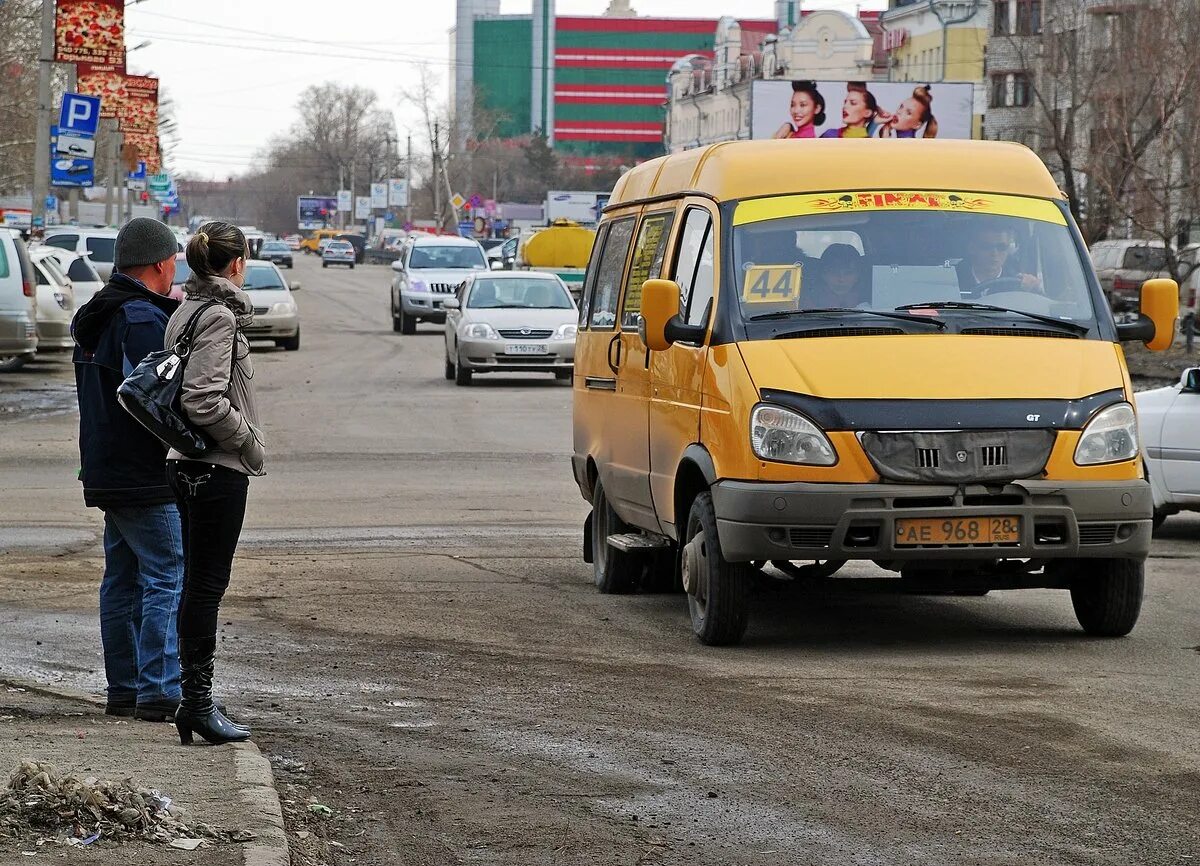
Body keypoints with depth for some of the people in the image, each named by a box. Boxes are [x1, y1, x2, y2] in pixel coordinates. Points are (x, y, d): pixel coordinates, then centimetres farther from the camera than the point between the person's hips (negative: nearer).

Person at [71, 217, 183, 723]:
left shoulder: (97, 316, 15)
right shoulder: (144, 319, -17)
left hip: (106, 471, 10)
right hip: (146, 475, -10)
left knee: (123, 577, 14)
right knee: (168, 578, -7)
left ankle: (124, 688, 19)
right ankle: (159, 692, -10)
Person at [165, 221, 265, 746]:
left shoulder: (188, 311, 13)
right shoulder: (219, 317, -16)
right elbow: (205, 402, -23)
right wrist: (249, 441, -11)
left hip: (186, 464, 10)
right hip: (217, 467, -10)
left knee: (199, 581, 14)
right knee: (207, 583, -5)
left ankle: (195, 697, 20)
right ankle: (198, 703, -2)